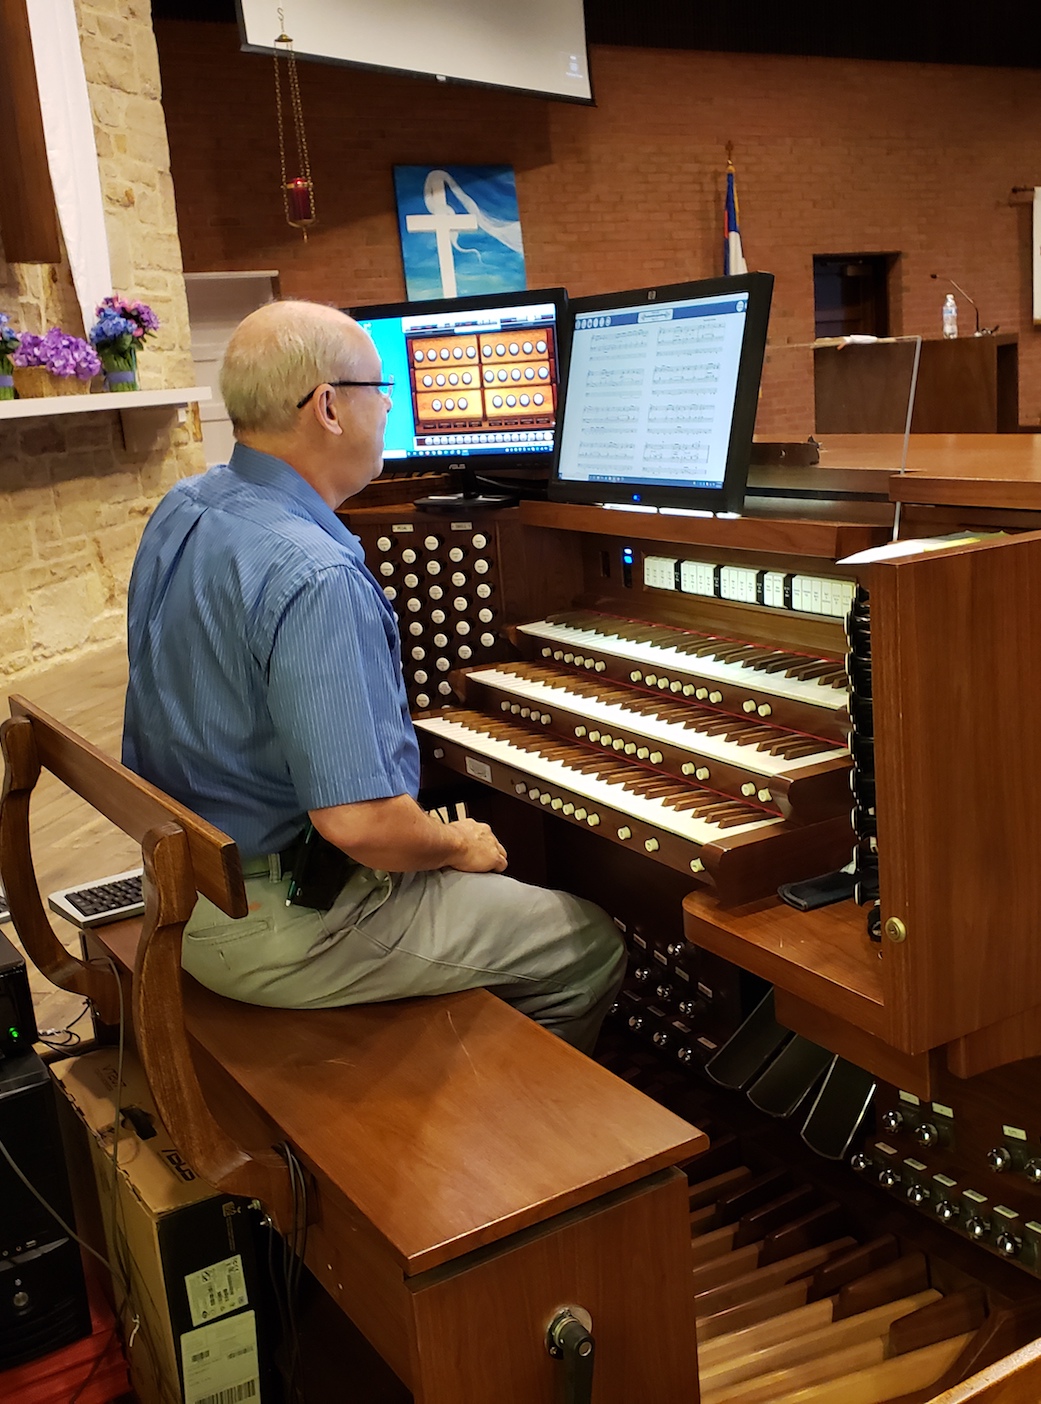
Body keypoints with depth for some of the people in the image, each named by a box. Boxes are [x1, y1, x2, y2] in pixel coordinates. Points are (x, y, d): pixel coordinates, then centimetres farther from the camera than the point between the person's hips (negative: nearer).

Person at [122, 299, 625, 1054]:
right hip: (280, 924, -10)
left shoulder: (180, 510, 1)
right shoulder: (315, 580, -31)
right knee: (595, 946, 0)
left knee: (480, 877, 28)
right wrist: (457, 845, -12)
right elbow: (359, 822, -32)